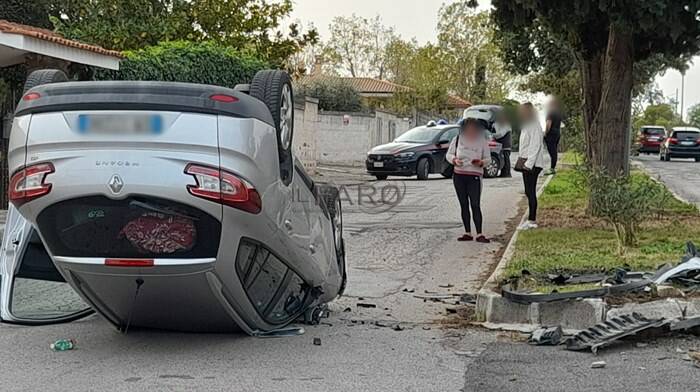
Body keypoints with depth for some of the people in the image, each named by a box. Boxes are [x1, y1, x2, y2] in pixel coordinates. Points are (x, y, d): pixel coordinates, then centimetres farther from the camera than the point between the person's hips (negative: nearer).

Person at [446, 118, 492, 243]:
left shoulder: (482, 141, 2)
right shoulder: (457, 139, 6)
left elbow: (488, 158, 7)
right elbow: (449, 154, 10)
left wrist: (481, 163, -15)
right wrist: (455, 160, -11)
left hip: (474, 176, -3)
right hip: (459, 175, 3)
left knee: (475, 205, -10)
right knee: (464, 205, 6)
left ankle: (479, 234, -10)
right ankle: (467, 233, 12)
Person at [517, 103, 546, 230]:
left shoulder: (534, 126, -14)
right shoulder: (526, 125, 17)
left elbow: (535, 146, -20)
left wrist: (528, 163, -23)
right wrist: (522, 160, 16)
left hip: (532, 164, -10)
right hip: (527, 163, 10)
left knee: (530, 192, -7)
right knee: (529, 192, 12)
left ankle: (532, 221, -4)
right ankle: (531, 219, 18)